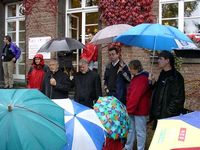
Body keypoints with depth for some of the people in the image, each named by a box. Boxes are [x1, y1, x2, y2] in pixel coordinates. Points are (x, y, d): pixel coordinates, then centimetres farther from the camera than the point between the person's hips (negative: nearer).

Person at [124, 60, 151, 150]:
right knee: (131, 129, 18)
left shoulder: (142, 79, -20)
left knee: (140, 131, 2)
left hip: (140, 110, -10)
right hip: (133, 109, 10)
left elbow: (135, 96, -25)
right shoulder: (136, 77, 12)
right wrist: (129, 108, 17)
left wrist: (129, 108, -22)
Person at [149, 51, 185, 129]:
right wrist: (153, 82, 4)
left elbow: (178, 99, -18)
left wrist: (168, 112, -19)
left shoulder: (176, 77, -14)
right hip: (158, 114, 9)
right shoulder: (162, 74, 13)